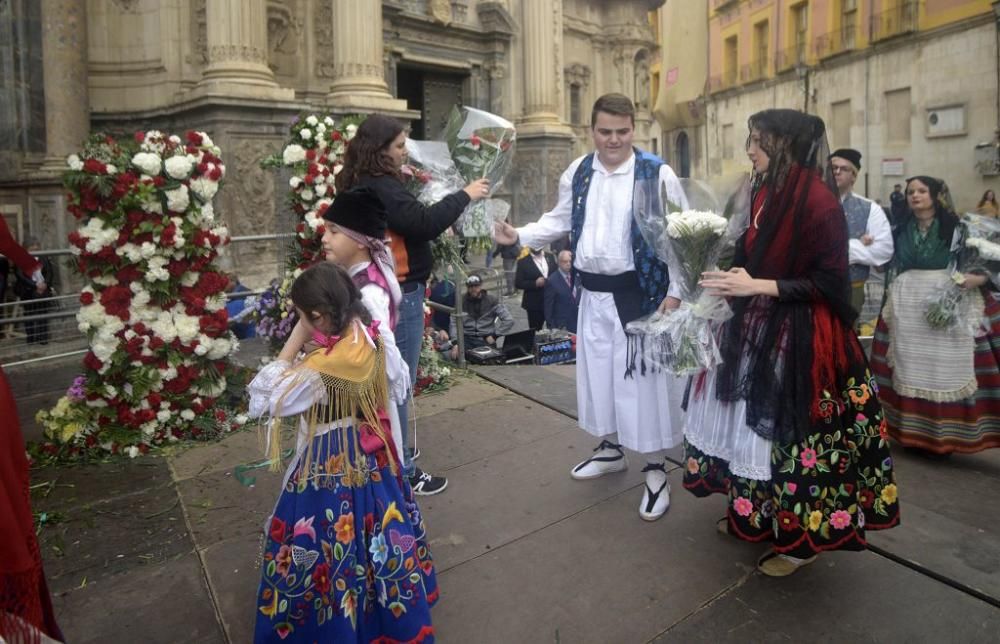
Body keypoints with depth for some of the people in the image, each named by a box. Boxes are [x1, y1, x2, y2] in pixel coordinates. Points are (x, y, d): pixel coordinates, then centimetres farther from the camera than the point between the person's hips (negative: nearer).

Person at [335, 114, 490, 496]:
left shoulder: (362, 185, 13)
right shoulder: (380, 187, -19)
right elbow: (422, 223, -27)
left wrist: (440, 226, 4)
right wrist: (464, 196, -17)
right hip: (399, 293, -11)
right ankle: (399, 469, 7)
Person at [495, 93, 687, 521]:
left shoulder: (657, 174, -9)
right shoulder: (577, 173, 6)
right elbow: (561, 220, 16)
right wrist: (520, 235, 0)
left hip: (640, 292, -5)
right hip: (592, 293, 5)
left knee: (643, 378, 0)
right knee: (598, 372, 15)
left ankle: (655, 470, 17)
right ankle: (611, 448, 37)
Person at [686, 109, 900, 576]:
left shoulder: (818, 200, -17)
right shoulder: (765, 192, 6)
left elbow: (829, 283, -18)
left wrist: (756, 287, -23)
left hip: (799, 337, -8)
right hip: (756, 328, 8)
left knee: (791, 428, 3)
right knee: (755, 422, 16)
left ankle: (801, 536, 23)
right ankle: (756, 513, 35)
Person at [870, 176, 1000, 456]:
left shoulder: (956, 229, 0)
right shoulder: (901, 231, 10)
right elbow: (891, 268, 14)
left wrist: (975, 278, -21)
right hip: (908, 308, 3)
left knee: (944, 367, 0)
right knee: (911, 367, 5)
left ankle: (943, 435, 9)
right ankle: (914, 431, 14)